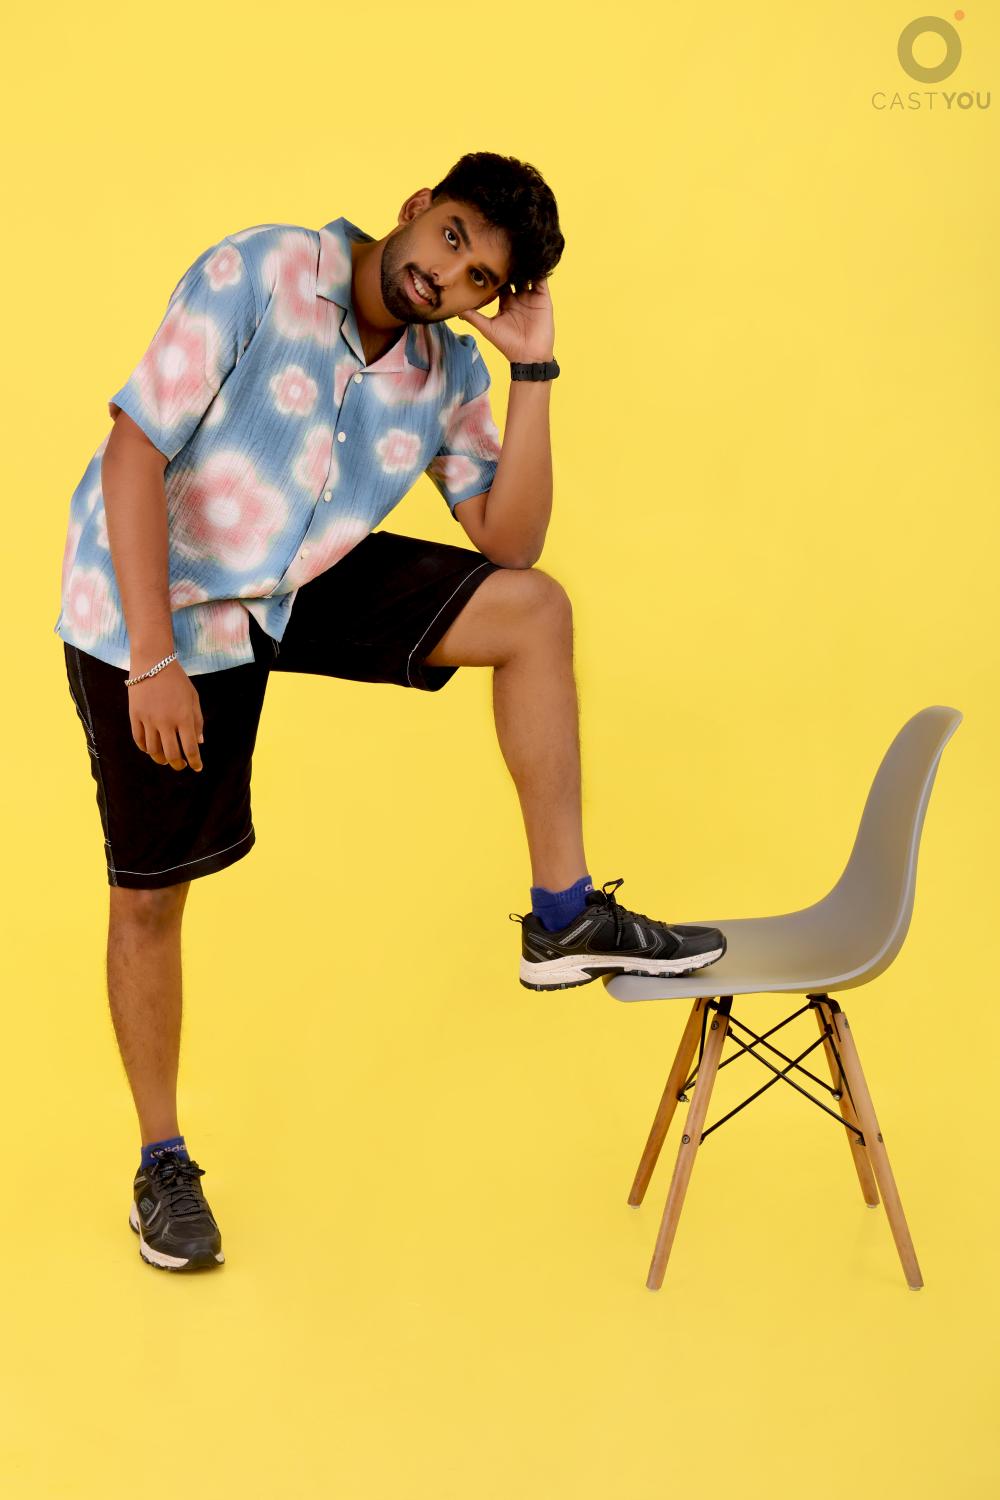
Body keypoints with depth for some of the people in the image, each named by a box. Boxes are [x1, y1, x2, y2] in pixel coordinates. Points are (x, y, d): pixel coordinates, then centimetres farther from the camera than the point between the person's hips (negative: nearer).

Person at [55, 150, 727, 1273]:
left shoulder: (446, 368, -3)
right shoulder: (256, 275, -20)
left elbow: (507, 540, -5)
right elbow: (134, 453, -24)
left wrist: (532, 374, -14)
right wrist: (155, 663, -29)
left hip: (307, 586, 5)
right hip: (153, 603, -5)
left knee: (533, 610, -11)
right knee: (150, 890, 2)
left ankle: (562, 918, -4)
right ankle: (162, 1161, 22)